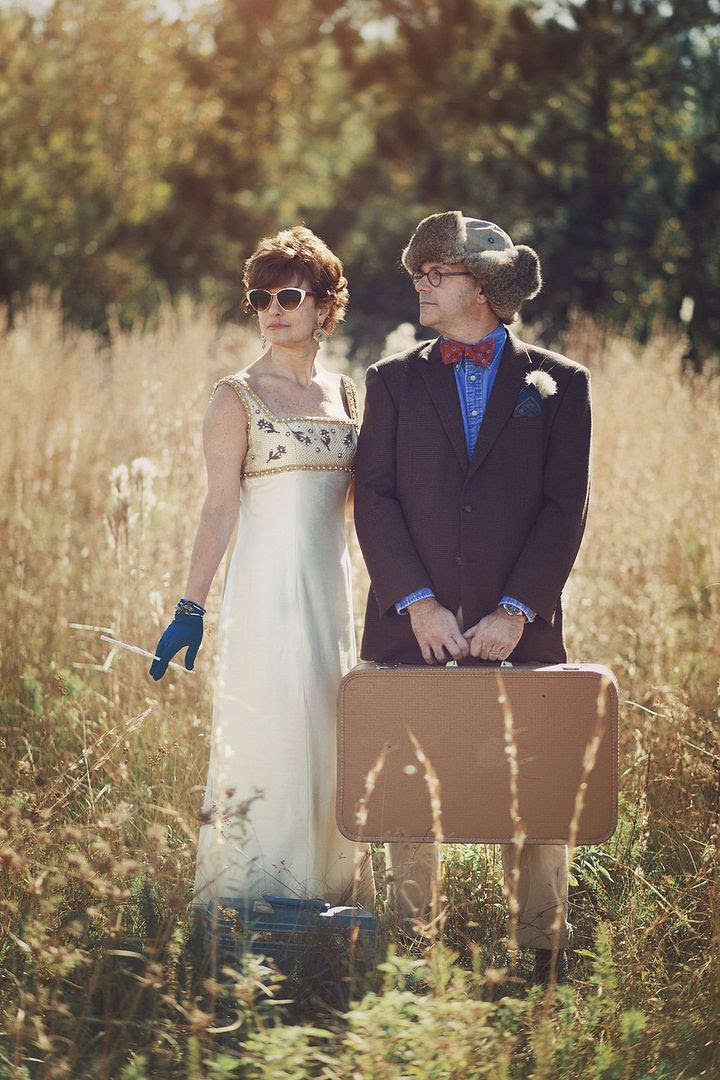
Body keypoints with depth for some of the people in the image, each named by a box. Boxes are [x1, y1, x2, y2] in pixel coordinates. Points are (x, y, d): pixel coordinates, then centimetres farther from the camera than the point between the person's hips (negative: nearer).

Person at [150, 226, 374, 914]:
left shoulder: (344, 394, 11)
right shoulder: (238, 398, -4)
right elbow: (220, 508, -9)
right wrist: (190, 610, -15)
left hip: (331, 587, 5)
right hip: (266, 587, -5)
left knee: (327, 741, 9)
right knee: (266, 735, -5)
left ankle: (328, 888, 18)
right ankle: (248, 902, 3)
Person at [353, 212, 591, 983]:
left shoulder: (557, 383, 6)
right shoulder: (392, 381, 11)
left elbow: (565, 508, 0)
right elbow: (374, 499, 3)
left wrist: (516, 611, -10)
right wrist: (418, 602, -10)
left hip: (518, 627, -1)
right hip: (416, 629, 1)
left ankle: (544, 958, 11)